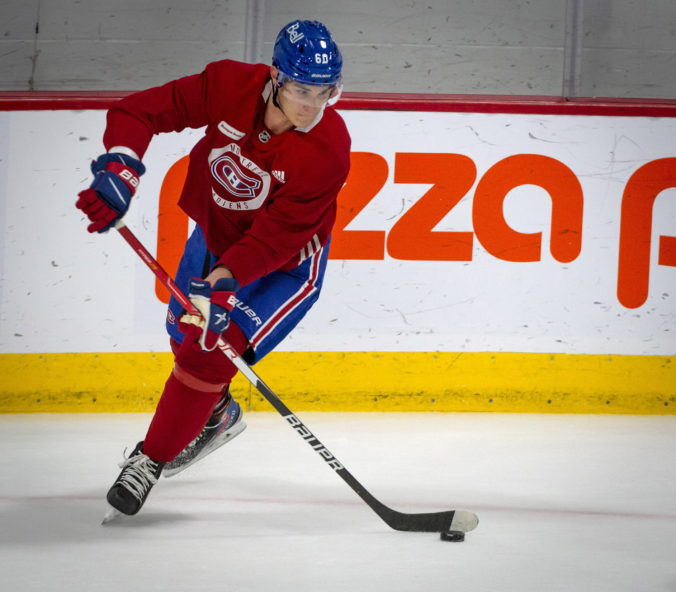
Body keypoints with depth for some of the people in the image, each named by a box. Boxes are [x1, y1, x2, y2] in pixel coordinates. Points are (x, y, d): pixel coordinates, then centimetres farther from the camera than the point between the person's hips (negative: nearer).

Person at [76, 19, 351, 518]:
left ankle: (153, 459, -2)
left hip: (286, 265, -5)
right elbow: (138, 112, -18)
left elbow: (276, 236, -34)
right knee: (186, 333, 20)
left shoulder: (328, 150, -32)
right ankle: (216, 415, 52)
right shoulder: (229, 87, -25)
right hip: (215, 234, 5)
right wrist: (119, 166, -35)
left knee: (211, 348, -18)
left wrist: (224, 282, -44)